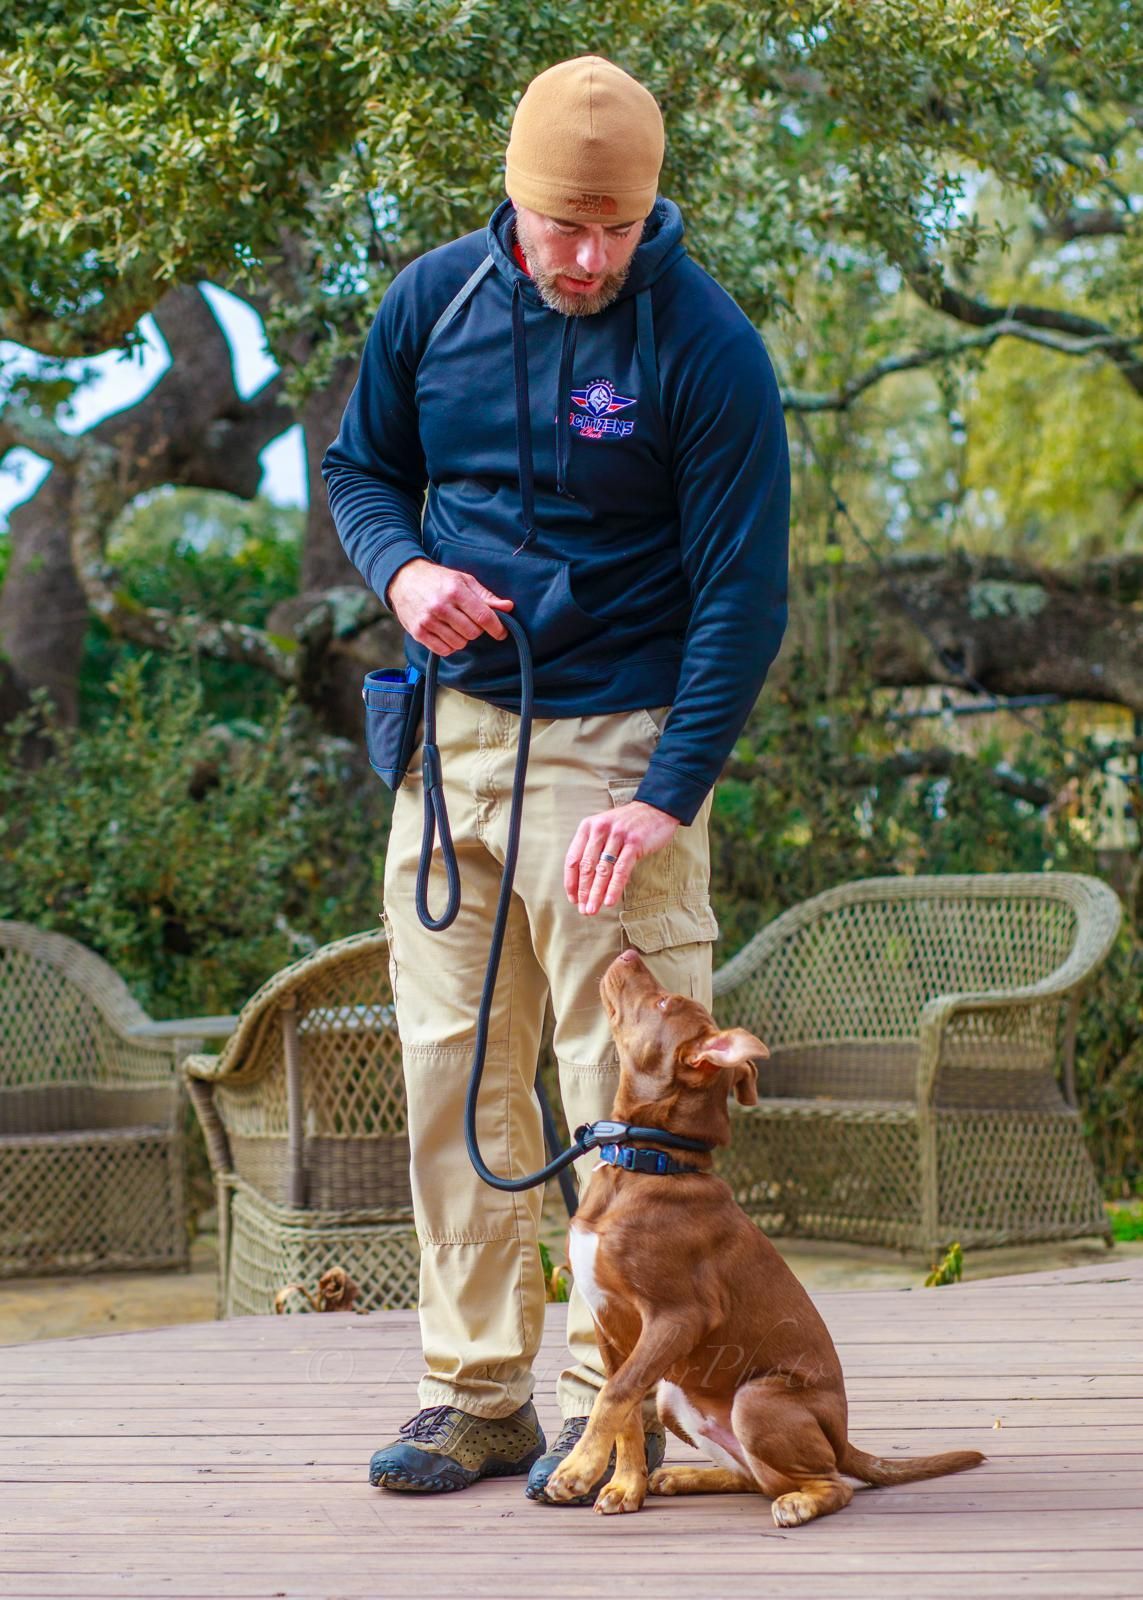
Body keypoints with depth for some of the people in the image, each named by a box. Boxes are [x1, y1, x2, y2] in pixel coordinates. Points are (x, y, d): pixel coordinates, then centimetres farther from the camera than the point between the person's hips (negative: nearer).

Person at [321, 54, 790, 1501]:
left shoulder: (706, 348, -11)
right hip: (453, 730, 5)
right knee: (454, 1069, 6)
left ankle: (611, 1400, 6)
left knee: (622, 1080, -4)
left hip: (615, 741, -4)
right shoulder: (435, 301, 2)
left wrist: (666, 798, -20)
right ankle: (475, 1393, 15)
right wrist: (401, 566, -7)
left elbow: (742, 596, -12)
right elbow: (359, 466, 16)